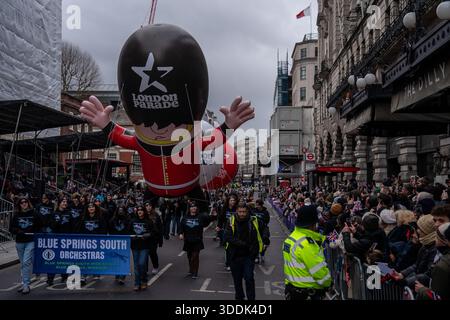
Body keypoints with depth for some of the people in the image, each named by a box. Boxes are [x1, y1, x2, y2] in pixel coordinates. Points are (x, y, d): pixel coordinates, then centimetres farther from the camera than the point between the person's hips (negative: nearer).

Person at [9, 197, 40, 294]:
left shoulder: (33, 213, 1)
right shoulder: (16, 215, 7)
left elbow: (38, 227, 6)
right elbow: (11, 228, 7)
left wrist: (34, 233, -8)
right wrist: (18, 231, -11)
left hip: (31, 241, -3)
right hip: (19, 242, 4)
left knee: (26, 262, -13)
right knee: (22, 263, 13)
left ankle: (26, 285, -9)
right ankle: (24, 283, 24)